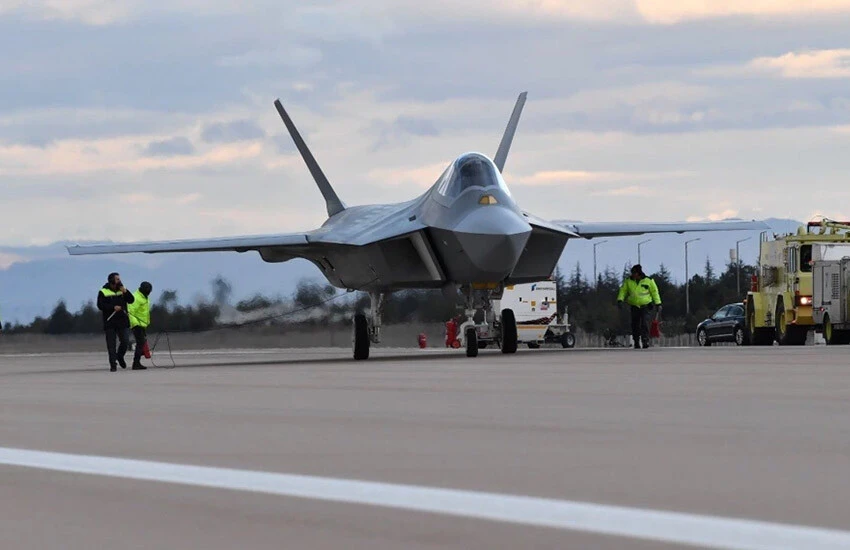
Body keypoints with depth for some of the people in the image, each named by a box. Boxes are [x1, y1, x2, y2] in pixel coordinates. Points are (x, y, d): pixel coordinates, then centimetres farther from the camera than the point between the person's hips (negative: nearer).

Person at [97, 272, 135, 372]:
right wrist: (113, 307, -19)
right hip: (110, 322, -3)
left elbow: (131, 300, 4)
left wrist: (125, 292, -12)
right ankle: (113, 365, 3)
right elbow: (100, 305, -10)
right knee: (111, 345, -1)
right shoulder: (103, 292, 0)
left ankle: (120, 356, 22)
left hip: (123, 321, 3)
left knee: (125, 341, -5)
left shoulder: (122, 290, 13)